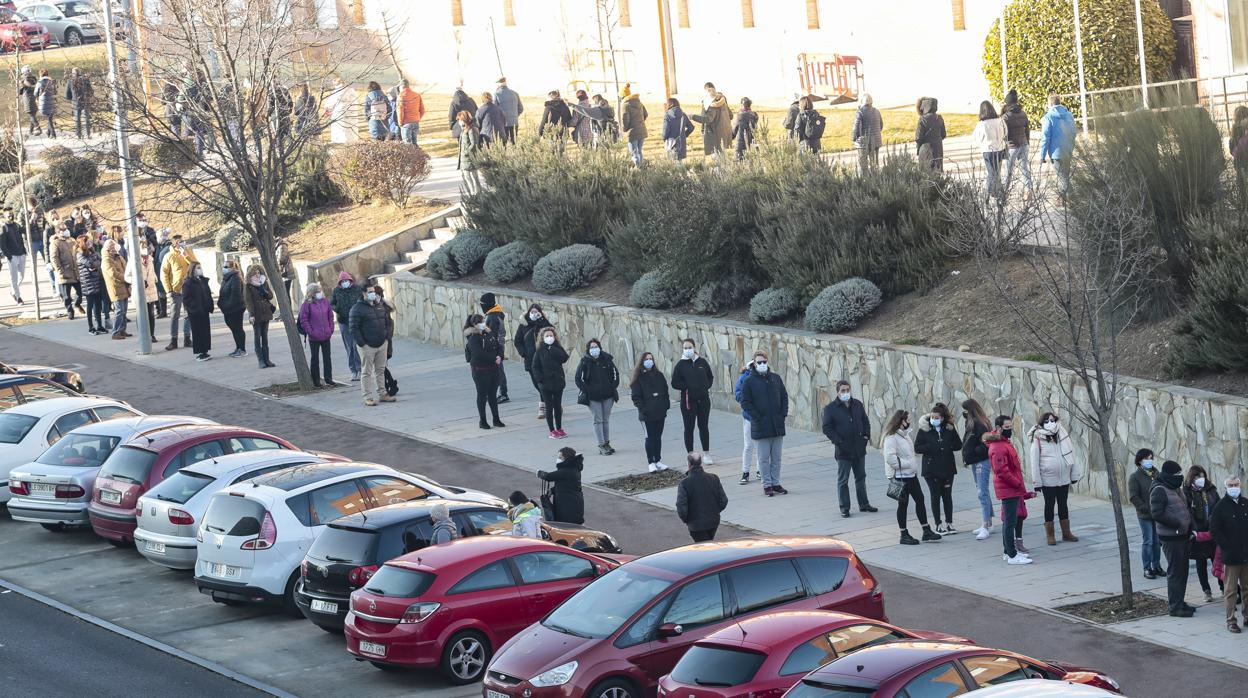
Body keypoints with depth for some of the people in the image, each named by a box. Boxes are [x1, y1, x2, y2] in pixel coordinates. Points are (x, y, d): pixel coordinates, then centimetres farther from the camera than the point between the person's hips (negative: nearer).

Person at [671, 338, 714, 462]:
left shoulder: (702, 362, 5)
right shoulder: (680, 365, -4)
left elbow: (710, 377, 16)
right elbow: (675, 384, -4)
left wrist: (706, 386, -1)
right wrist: (688, 386, -14)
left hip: (703, 400, 3)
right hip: (688, 400, -3)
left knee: (703, 426, 11)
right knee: (689, 428, 1)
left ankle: (706, 454, 20)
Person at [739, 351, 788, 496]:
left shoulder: (775, 378, 7)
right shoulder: (749, 381, -5)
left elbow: (784, 396, 14)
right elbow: (745, 403, -6)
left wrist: (783, 414, 2)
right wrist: (757, 417, -13)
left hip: (777, 425, 4)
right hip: (760, 427, -4)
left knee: (776, 457, 10)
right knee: (764, 458, 2)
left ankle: (775, 483, 19)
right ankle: (767, 485, 9)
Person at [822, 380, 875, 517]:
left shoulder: (857, 404, 6)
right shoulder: (830, 408, -8)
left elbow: (865, 421, 16)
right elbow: (827, 428, -9)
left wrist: (866, 435, 2)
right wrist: (837, 441, -18)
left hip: (859, 448, 5)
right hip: (843, 450, -5)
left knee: (861, 477, 15)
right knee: (843, 480, 1)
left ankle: (863, 504, 26)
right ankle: (844, 508, 7)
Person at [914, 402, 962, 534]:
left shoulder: (949, 429, 2)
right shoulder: (924, 430, -5)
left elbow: (958, 445, 6)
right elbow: (917, 448, -7)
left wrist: (948, 447, -12)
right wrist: (931, 447, -19)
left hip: (947, 468, 2)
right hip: (931, 470, -2)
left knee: (947, 496, 9)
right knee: (935, 496, 3)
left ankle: (949, 523, 19)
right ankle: (939, 525, 10)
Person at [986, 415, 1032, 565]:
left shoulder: (1004, 443, 14)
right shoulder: (998, 448, -19)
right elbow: (1001, 471, -24)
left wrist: (1019, 485, 16)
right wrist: (1019, 484, -16)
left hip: (1012, 490, 11)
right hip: (1009, 490, -11)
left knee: (1009, 521, 17)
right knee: (1010, 522, -7)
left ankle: (1010, 551, 25)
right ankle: (1012, 556, -5)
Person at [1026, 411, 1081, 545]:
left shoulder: (1063, 436, 3)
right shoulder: (1038, 439, -9)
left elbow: (1071, 455, 9)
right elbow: (1034, 461, -9)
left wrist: (1074, 474, 7)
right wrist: (1037, 482, -11)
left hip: (1064, 478, 4)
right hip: (1048, 480, -4)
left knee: (1063, 505, 13)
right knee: (1049, 505, 5)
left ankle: (1066, 533, 22)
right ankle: (1050, 535, 13)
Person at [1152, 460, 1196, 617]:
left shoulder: (1176, 489, 15)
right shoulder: (1159, 491, -15)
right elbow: (1157, 514, -23)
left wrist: (1189, 526, 11)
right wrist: (1177, 523, -22)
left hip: (1182, 537, 9)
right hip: (1170, 538, -9)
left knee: (1182, 570, 15)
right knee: (1174, 571, -6)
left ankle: (1180, 602, 25)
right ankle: (1175, 606, -1)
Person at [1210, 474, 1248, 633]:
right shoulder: (1220, 506, -5)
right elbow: (1215, 530, -6)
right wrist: (1227, 547, -12)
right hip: (1230, 555, -4)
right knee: (1231, 590, -1)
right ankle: (1230, 620, 3)